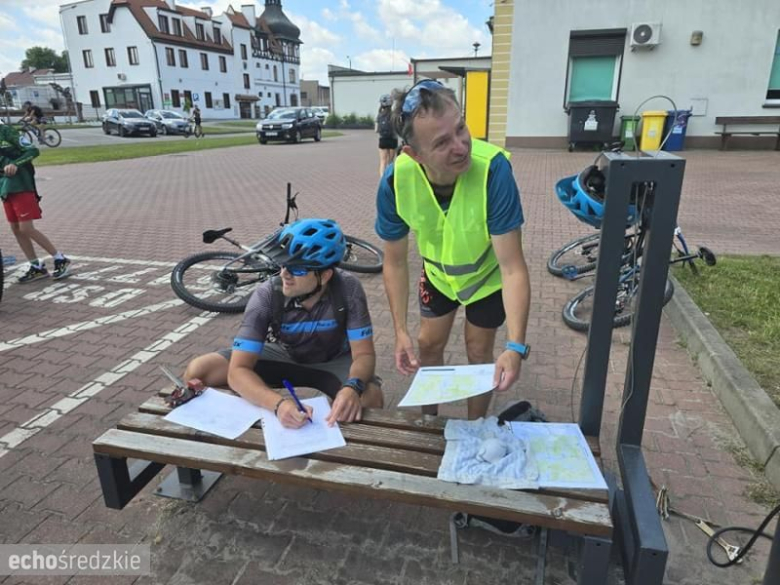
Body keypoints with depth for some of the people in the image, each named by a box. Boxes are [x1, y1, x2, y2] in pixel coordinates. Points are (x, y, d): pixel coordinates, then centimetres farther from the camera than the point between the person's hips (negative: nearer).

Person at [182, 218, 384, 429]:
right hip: (284, 356, 2)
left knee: (371, 399, -33)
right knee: (197, 372, -17)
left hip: (335, 361, -1)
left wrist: (352, 388, -48)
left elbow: (364, 354, -25)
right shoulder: (267, 295, -30)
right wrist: (279, 403, -52)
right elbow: (238, 370, -33)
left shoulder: (348, 288, -30)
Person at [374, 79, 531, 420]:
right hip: (438, 271, 3)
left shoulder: (493, 169, -39)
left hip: (488, 274, -2)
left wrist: (515, 346, -44)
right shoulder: (395, 182, -30)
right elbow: (395, 262, -16)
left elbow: (512, 267, -37)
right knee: (429, 344, 14)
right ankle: (428, 420, 42)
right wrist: (400, 331, -19)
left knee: (479, 352, 8)